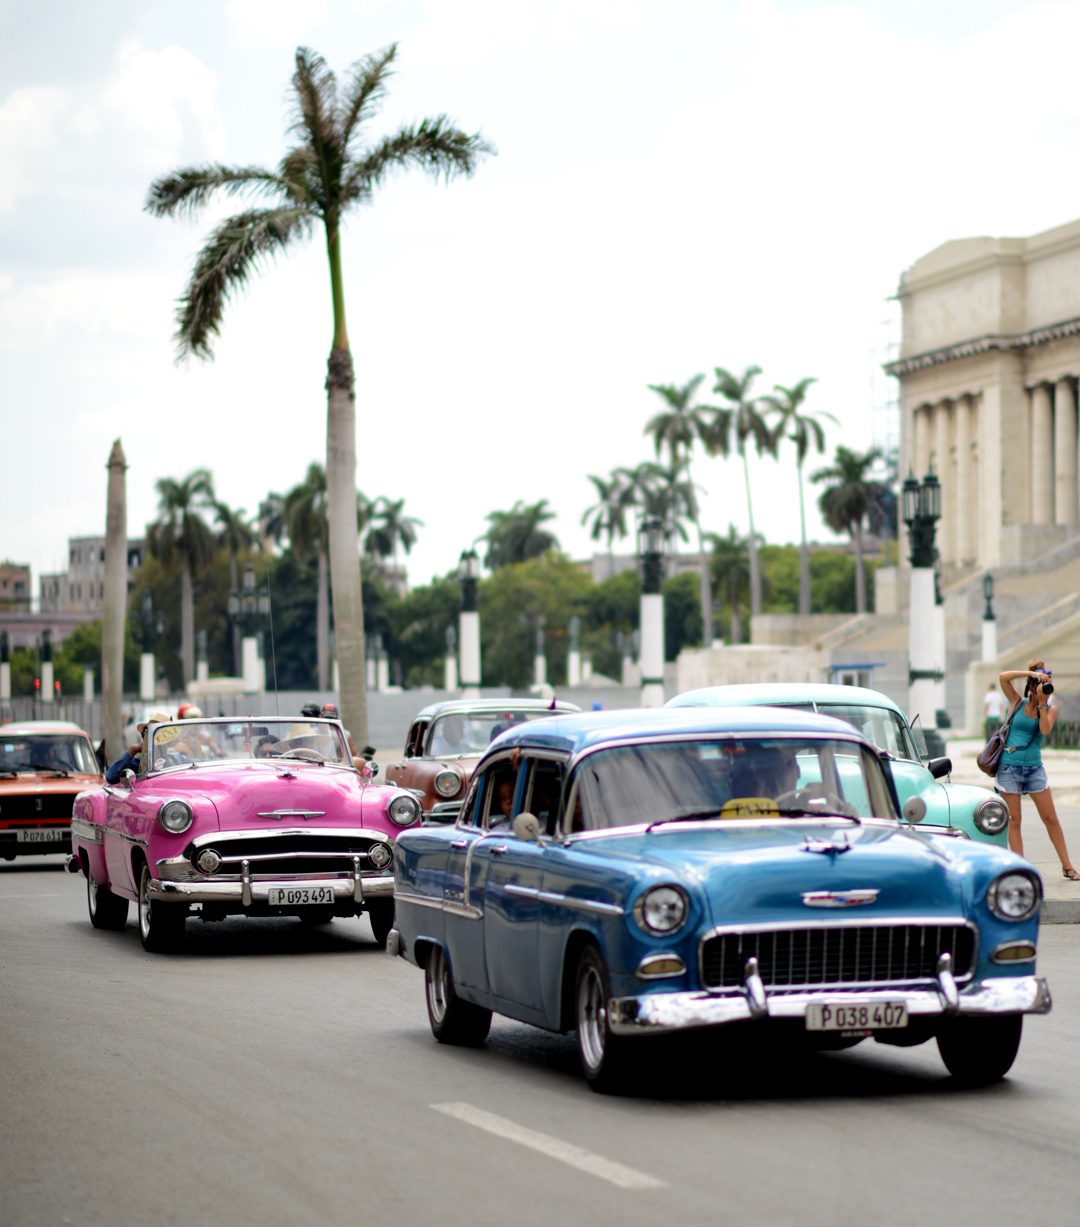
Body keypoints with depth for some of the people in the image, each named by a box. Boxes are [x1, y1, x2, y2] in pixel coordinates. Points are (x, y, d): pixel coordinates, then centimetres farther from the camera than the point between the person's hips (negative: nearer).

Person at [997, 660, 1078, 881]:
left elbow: (1045, 729, -14)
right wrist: (1032, 673, -17)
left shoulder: (1051, 710, 4)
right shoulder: (1018, 703, 2)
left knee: (1051, 818, 1)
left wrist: (1042, 703, -17)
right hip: (1009, 768, -1)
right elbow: (1003, 677, -10)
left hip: (1034, 768, 1)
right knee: (1013, 821, 0)